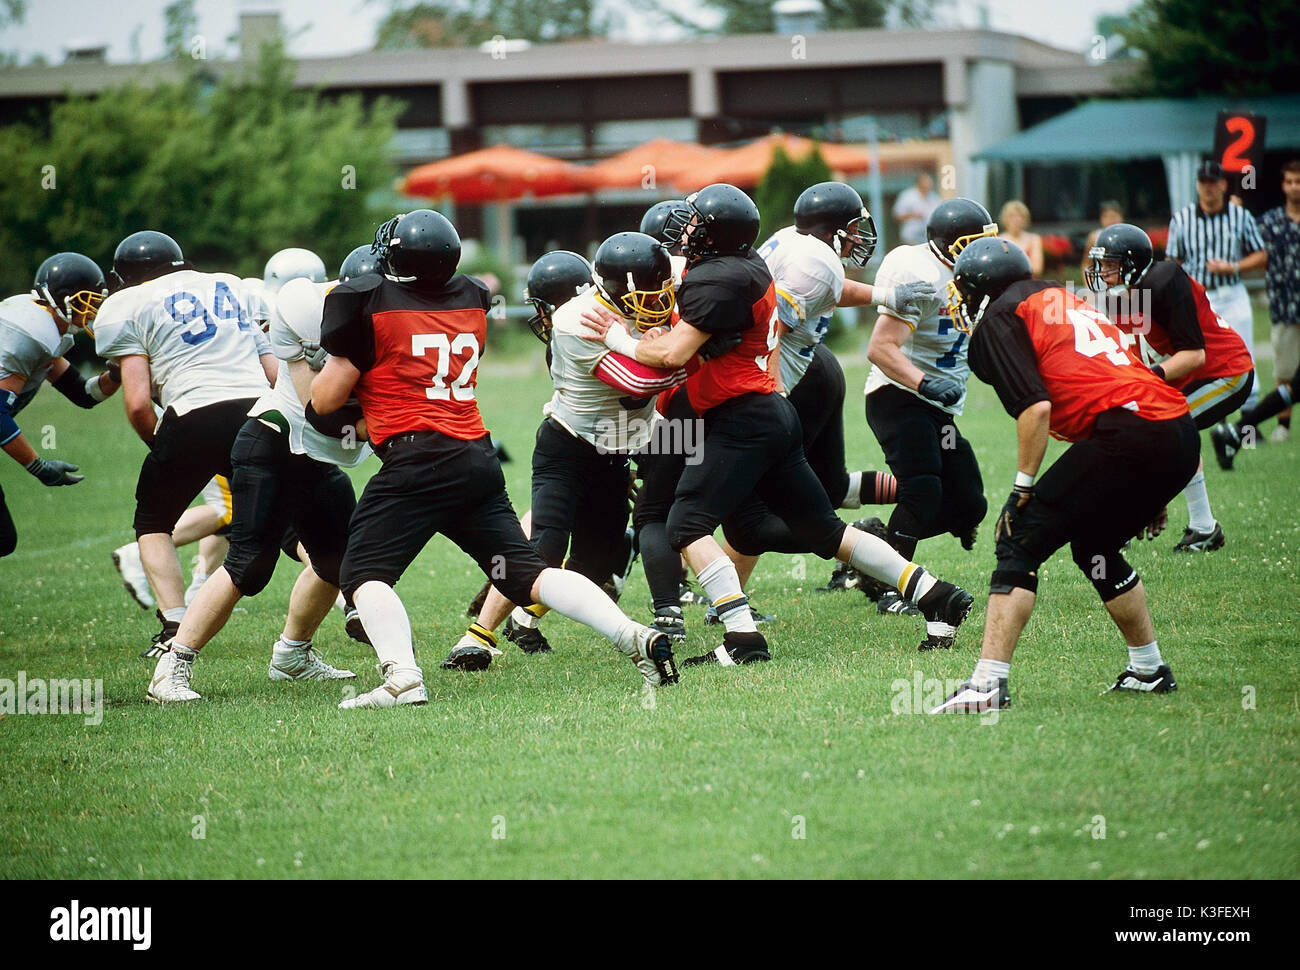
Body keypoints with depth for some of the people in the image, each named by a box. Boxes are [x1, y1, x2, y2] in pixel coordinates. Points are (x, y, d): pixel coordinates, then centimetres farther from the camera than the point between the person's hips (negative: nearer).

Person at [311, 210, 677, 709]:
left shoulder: (367, 302, -4)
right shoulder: (472, 299, 14)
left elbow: (325, 401, 0)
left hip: (415, 459, -6)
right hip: (479, 457, 6)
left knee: (363, 573, 1)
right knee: (527, 572, 6)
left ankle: (401, 677, -21)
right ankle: (633, 635, -7)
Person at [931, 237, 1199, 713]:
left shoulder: (999, 321, 6)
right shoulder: (1065, 300, 30)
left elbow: (1035, 407, -7)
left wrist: (1023, 488, 1)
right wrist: (1149, 490, 32)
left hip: (1126, 433, -8)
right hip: (1182, 434, 8)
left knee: (1020, 540, -3)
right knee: (1094, 545, 28)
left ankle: (988, 682, -13)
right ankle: (1149, 670, 33)